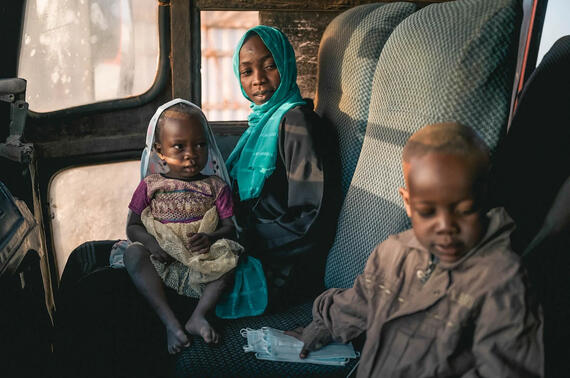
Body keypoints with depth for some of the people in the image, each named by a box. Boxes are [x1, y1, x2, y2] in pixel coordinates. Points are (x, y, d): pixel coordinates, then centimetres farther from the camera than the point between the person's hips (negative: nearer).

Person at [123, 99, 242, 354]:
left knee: (230, 254, -27)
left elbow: (229, 228, 3)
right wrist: (151, 242, -15)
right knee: (133, 253, -28)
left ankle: (199, 316, -26)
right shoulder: (150, 186, 9)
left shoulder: (215, 187, 9)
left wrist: (211, 239, -20)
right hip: (161, 261, 0)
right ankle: (170, 321, -32)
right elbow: (133, 226, 7)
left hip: (202, 264, 0)